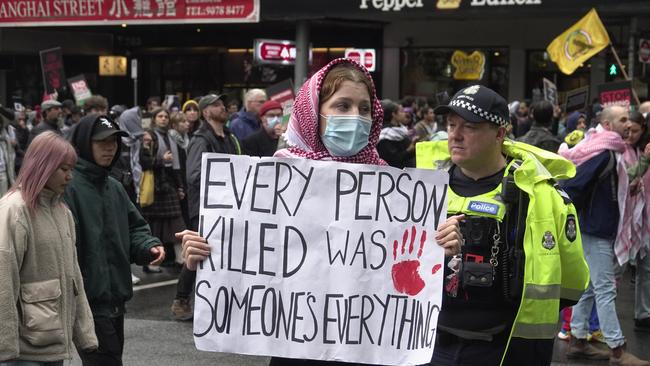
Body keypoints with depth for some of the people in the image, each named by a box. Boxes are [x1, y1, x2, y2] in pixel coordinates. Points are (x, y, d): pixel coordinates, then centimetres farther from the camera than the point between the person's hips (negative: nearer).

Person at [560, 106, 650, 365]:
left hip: (599, 229, 10)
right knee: (605, 289, -7)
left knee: (589, 287, 13)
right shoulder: (604, 154, -18)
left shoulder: (608, 152, 13)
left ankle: (578, 341, 19)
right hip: (596, 230, -10)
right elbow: (572, 185, -25)